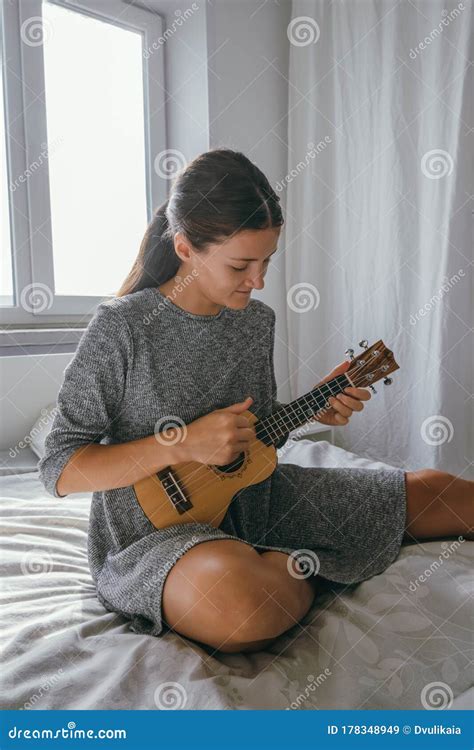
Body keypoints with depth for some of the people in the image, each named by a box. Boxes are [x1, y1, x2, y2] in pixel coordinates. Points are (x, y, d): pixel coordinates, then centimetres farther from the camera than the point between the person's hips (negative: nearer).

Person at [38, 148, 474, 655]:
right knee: (233, 594, -41)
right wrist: (182, 443, -24)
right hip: (155, 530, -3)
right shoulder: (121, 327, -18)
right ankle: (311, 574, -8)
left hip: (252, 499, 4)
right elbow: (59, 471, -16)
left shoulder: (258, 320, 1)